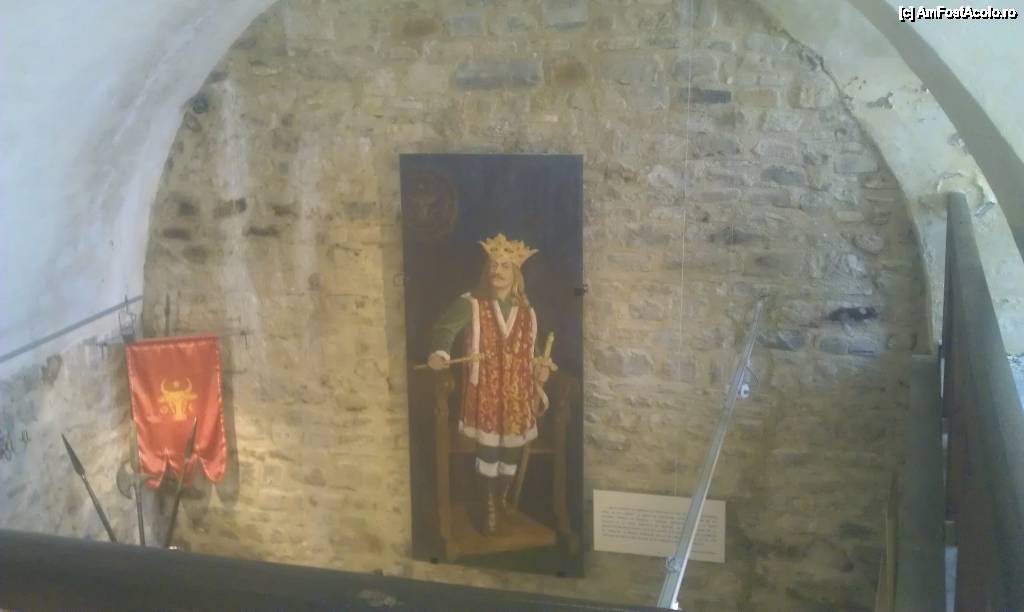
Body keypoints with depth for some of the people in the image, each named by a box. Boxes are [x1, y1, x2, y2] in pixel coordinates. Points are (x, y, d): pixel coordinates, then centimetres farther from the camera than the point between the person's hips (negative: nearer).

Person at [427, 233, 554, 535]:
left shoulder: (527, 313, 10)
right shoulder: (471, 304, -5)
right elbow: (446, 327, -22)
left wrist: (540, 370, -1)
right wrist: (440, 353, -42)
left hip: (517, 394, 4)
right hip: (484, 392, -4)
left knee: (511, 450, 10)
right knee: (487, 450, -1)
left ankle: (503, 498, 33)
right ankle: (489, 507, 15)